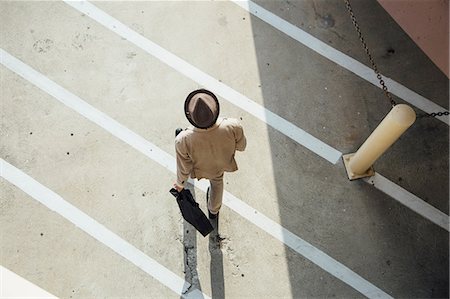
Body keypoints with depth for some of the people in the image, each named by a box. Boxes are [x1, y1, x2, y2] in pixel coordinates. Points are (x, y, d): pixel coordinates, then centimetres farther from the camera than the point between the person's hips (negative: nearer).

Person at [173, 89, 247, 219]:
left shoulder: (183, 141, -43)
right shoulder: (233, 127, -42)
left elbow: (184, 168, -22)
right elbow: (241, 146, -18)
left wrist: (180, 183, 0)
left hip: (200, 170, -1)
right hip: (223, 165, 1)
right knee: (217, 180, 38)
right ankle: (213, 211, 62)